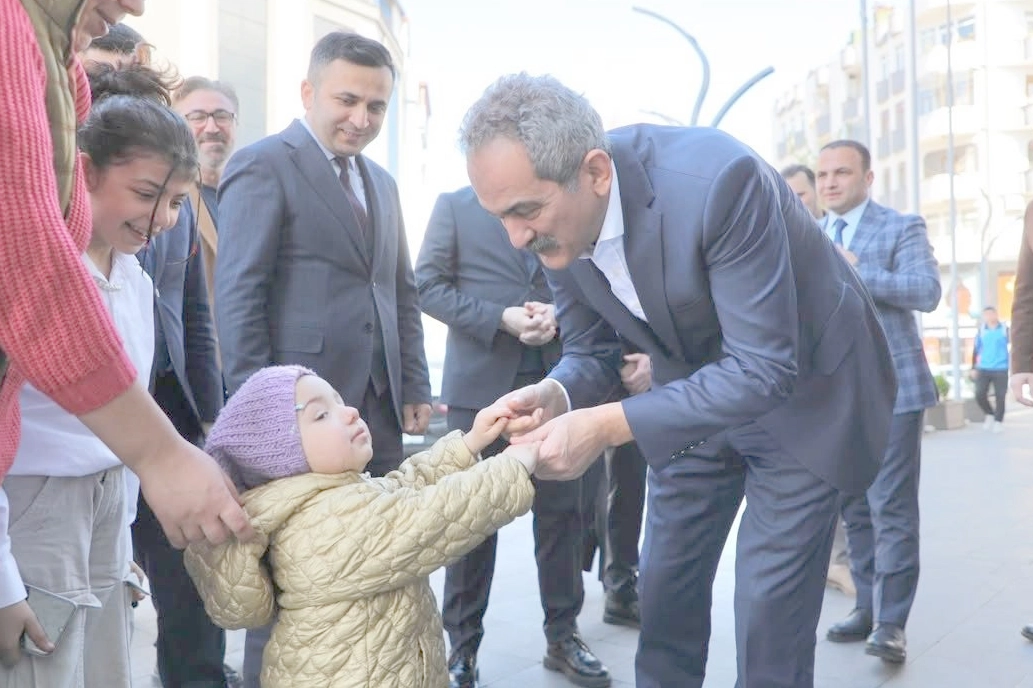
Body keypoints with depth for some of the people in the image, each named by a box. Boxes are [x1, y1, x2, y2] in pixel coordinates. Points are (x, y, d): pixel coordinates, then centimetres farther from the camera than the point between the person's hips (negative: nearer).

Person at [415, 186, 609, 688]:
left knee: (563, 510, 8)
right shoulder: (454, 205, 4)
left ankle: (562, 634, 24)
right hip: (481, 383, -2)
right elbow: (428, 285, -3)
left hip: (554, 380, 3)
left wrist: (557, 312, -10)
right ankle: (462, 643, 18)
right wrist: (499, 318, -14)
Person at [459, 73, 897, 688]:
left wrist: (610, 425, -38)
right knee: (665, 589, 12)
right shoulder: (559, 213, -14)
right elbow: (591, 350, -3)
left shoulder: (716, 178, -35)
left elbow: (763, 369, -33)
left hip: (801, 390, -5)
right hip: (696, 390, 6)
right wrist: (558, 395, -26)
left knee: (770, 610, -2)